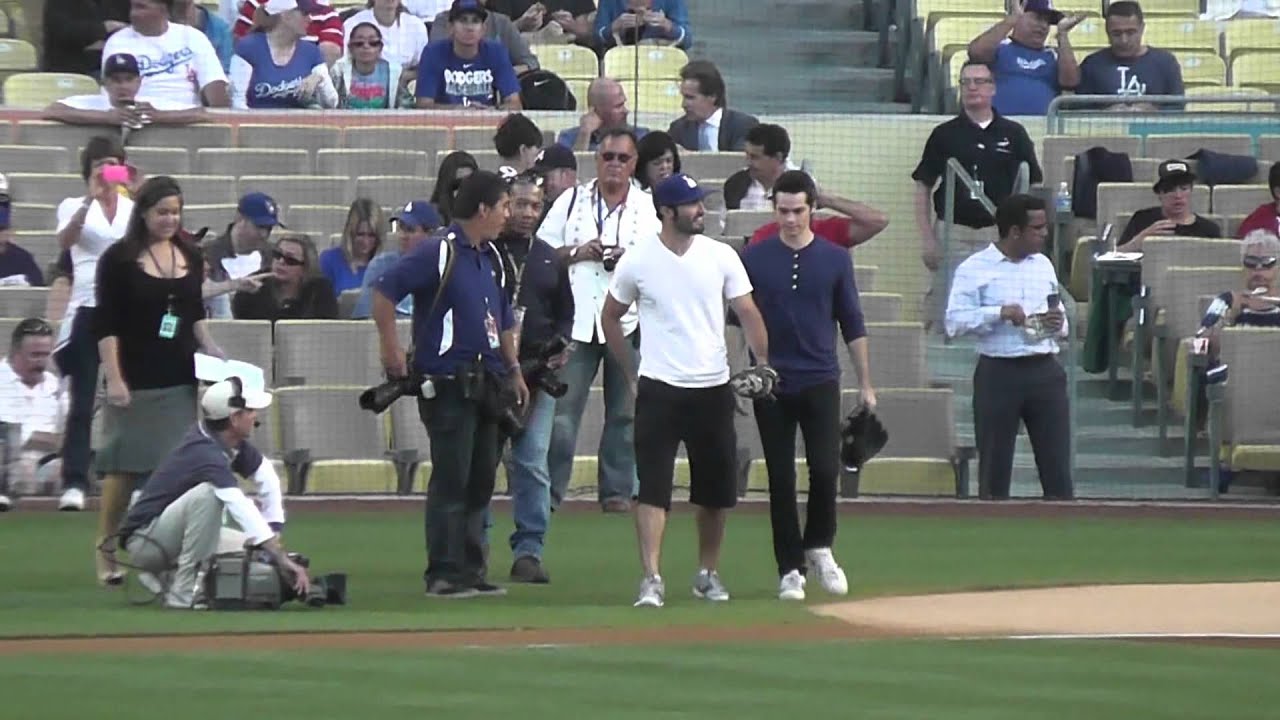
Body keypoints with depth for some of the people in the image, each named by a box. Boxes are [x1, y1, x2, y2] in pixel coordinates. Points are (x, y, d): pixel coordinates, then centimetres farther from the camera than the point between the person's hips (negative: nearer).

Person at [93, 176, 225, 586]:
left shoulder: (190, 257, 11)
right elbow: (106, 325, -7)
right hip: (136, 379, -4)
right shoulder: (119, 260, -4)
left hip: (181, 378, 5)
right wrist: (114, 379, -13)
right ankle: (106, 550, 9)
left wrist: (208, 346, 5)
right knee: (126, 466, -1)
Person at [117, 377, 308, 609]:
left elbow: (266, 477, 11)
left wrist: (273, 529, 0)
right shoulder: (206, 453, -28)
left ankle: (168, 576, 8)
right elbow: (239, 506, -39)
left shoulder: (233, 443, 0)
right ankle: (185, 592, -25)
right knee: (207, 493, -32)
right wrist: (281, 559, -45)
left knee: (254, 550, 1)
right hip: (144, 542, -9)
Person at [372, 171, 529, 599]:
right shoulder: (440, 253, -11)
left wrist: (513, 370, 22)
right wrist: (391, 349, -15)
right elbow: (384, 291, -14)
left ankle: (471, 571, 16)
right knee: (451, 480, -8)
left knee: (481, 479, 10)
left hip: (486, 383, 8)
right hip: (448, 384, -8)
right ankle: (444, 575, -6)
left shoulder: (491, 258, 15)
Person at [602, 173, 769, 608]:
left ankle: (708, 574, 26)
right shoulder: (638, 261, -3)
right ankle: (651, 579, -13)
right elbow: (610, 317, 10)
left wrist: (762, 363, -12)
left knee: (716, 490, 10)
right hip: (659, 391, -3)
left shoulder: (720, 256, 1)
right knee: (653, 486, -10)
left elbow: (747, 312, 1)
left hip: (713, 389, 3)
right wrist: (630, 375, 7)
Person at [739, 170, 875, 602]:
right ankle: (790, 569, 9)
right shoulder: (754, 258, 3)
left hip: (821, 382, 0)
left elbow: (852, 325, 9)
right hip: (772, 384, 0)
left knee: (825, 469, -11)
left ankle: (819, 548, 13)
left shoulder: (834, 259, 5)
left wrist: (865, 384, 7)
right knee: (781, 480, 1)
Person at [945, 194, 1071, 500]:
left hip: (1044, 371, 4)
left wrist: (1059, 325, 0)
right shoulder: (975, 269, -2)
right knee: (995, 467, 1)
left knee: (1057, 465, 1)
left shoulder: (1043, 265, 16)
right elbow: (955, 323, -10)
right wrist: (999, 313, -21)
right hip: (999, 373, -4)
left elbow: (1061, 322, 23)